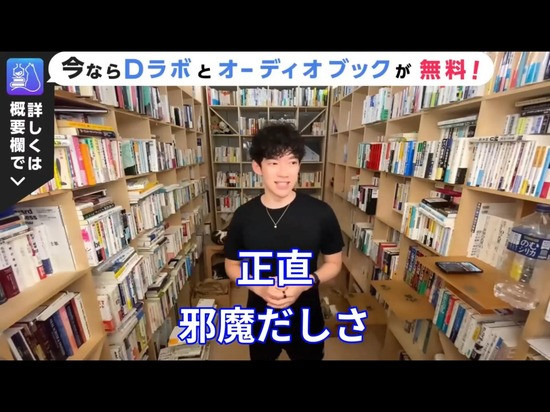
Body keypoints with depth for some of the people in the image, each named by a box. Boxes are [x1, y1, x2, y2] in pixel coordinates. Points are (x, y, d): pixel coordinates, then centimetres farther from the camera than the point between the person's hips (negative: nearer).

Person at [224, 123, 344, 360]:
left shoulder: (320, 212, -18)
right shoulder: (243, 216, -15)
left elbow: (334, 263, -5)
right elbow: (232, 265, -3)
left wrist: (305, 282, -22)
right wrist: (259, 287, -21)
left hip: (306, 318, 0)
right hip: (261, 319, 1)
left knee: (309, 355, 27)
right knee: (261, 357, 28)